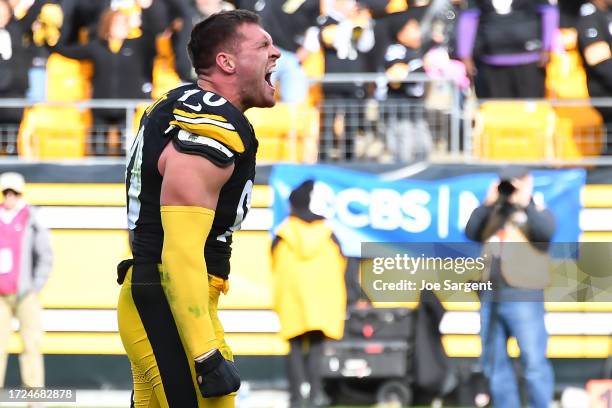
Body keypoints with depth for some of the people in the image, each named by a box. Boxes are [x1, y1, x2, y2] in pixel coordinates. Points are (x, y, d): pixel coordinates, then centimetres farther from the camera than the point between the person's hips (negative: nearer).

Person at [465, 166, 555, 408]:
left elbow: (545, 231, -16)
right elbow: (471, 233, 2)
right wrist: (488, 204, -4)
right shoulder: (493, 214, 17)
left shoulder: (537, 213, 5)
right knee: (494, 362, 9)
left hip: (523, 297, -6)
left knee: (534, 361, -8)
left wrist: (525, 203, -16)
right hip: (491, 297, 6)